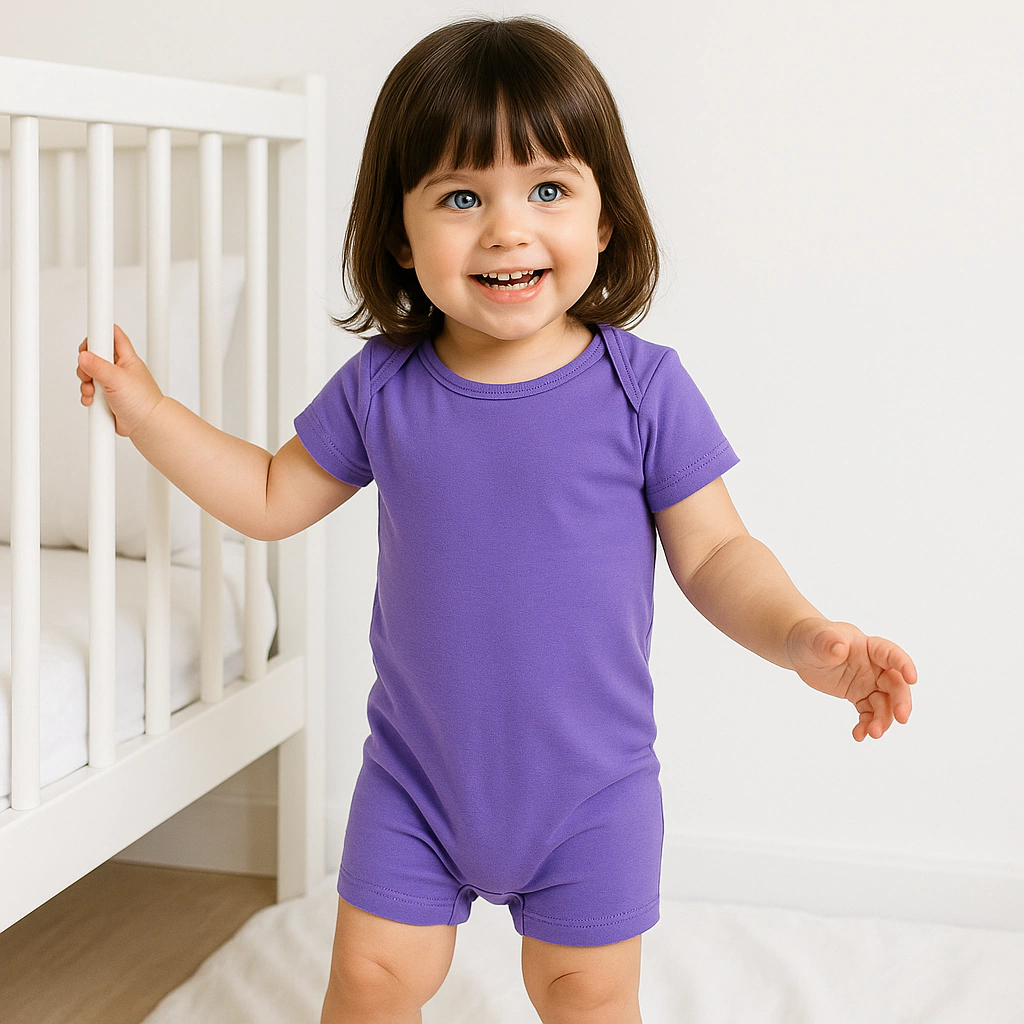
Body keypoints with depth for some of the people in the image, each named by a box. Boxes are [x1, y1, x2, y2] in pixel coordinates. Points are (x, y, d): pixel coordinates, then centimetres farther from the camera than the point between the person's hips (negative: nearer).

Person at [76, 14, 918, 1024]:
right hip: (415, 775, 2)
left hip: (589, 786, -2)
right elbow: (273, 498, 7)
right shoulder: (379, 388, -7)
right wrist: (147, 412, 2)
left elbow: (714, 554, -8)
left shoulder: (643, 390, -14)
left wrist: (802, 637, -25)